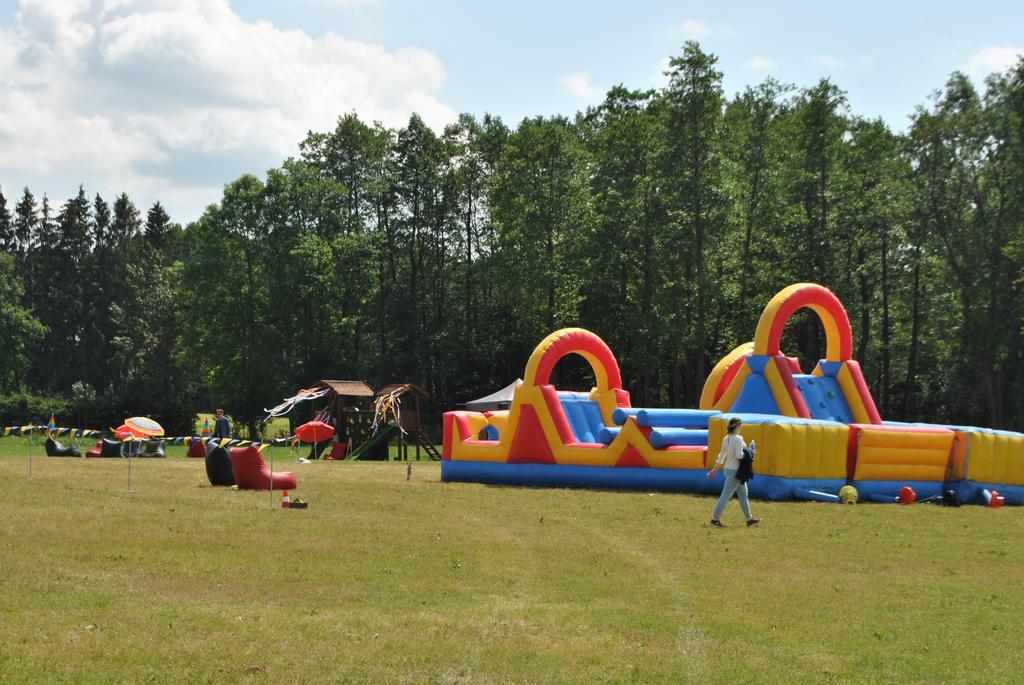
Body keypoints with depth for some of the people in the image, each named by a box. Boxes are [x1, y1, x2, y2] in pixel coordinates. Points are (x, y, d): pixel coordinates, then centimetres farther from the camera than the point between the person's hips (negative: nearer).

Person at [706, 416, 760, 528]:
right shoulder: (738, 438, -18)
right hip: (735, 470, -10)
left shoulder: (726, 438, 8)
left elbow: (721, 456, 12)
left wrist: (714, 470, 15)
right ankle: (715, 518, -5)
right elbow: (739, 455, -24)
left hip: (728, 469, 10)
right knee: (726, 494, -6)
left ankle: (749, 519, 22)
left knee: (743, 494, 16)